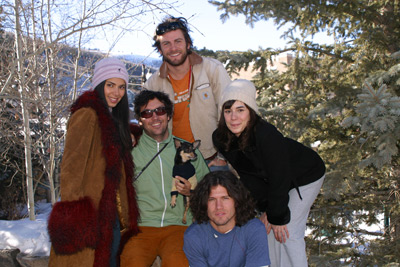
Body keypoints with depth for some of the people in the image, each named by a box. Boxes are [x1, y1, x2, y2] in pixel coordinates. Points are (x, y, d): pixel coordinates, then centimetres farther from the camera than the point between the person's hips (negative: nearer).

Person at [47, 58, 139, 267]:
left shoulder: (113, 120, 18)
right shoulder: (86, 116, -10)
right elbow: (71, 169, -17)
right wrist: (73, 216, -22)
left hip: (110, 216, 9)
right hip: (88, 216, -9)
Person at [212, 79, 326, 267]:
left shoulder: (267, 135, -37)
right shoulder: (220, 139, -18)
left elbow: (279, 180, -28)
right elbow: (247, 175, -8)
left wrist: (278, 217, -19)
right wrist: (265, 209, -8)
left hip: (306, 176, -6)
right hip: (270, 179, 6)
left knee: (288, 232, -9)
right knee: (267, 229, 5)